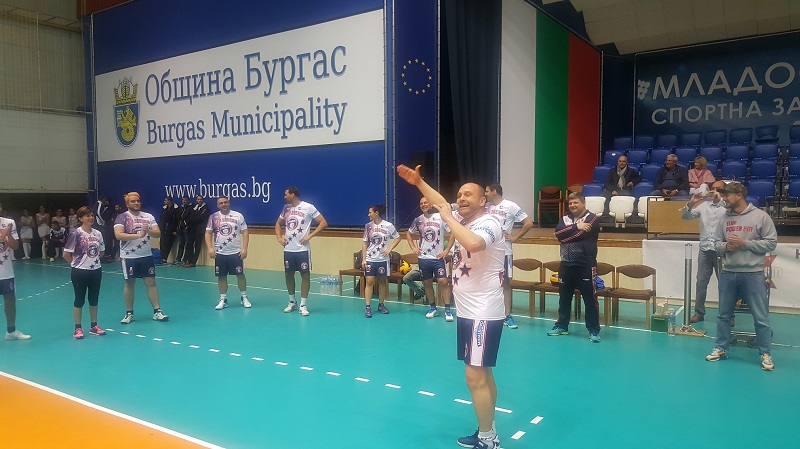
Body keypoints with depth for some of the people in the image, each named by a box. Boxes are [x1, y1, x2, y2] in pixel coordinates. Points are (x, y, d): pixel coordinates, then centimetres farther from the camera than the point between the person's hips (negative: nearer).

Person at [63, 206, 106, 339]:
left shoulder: (97, 233, 4)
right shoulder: (76, 234, -11)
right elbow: (66, 254, -9)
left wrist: (93, 260, 6)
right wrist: (76, 263, 1)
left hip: (96, 271, 5)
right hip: (80, 272, -5)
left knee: (94, 299, 12)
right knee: (79, 300, 4)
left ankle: (94, 326, 24)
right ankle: (78, 328, 14)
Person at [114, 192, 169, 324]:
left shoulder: (148, 217, 6)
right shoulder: (122, 217, -4)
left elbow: (158, 233, 0)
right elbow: (118, 235, -18)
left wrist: (148, 231, -21)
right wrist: (138, 235, -25)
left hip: (146, 255, 3)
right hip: (129, 257, -3)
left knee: (151, 282, 3)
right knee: (129, 284, 6)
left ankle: (157, 311, 7)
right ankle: (129, 313, 18)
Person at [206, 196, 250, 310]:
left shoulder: (238, 216, -2)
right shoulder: (213, 217, 3)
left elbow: (245, 232, -2)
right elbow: (208, 233, 5)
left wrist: (244, 248, -10)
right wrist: (210, 248, -9)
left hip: (236, 252, -1)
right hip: (220, 253, 2)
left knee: (240, 275, 3)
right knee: (221, 276, 6)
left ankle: (244, 298, 17)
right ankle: (223, 300, 17)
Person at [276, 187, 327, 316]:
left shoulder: (308, 207, -8)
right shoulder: (286, 208, 9)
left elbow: (324, 223, -9)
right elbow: (278, 224, 24)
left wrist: (309, 236, -13)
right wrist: (279, 237, 7)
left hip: (302, 249, -5)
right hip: (288, 249, 5)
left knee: (305, 275, 0)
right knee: (288, 275, 11)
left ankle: (303, 305, 8)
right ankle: (292, 302, 26)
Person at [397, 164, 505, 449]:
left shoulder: (489, 223, -16)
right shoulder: (464, 221, 9)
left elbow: (473, 243, -38)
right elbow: (441, 203, 24)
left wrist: (448, 219, -25)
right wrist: (418, 182, 16)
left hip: (484, 314, -9)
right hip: (469, 312, 10)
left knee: (475, 376, -7)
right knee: (483, 374, 16)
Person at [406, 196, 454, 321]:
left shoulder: (440, 218, -7)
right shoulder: (418, 220, 4)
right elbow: (409, 234, 19)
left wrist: (447, 250, -9)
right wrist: (413, 247, 7)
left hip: (438, 257, -4)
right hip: (423, 258, 4)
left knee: (443, 281, -10)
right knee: (427, 283, 8)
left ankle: (447, 310, -2)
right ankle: (433, 308, 22)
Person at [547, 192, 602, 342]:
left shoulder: (591, 219, -5)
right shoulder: (564, 218, 11)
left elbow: (582, 235, -20)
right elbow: (558, 234, -8)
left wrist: (566, 236, -8)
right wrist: (576, 227, -16)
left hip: (586, 266, -5)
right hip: (566, 265, 5)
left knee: (590, 299, -1)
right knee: (564, 297, 14)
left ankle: (594, 330, 9)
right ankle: (562, 325, 27)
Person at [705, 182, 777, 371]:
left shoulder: (760, 216, -4)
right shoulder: (725, 218, 7)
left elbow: (771, 243, -6)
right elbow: (716, 243, 11)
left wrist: (745, 244, -14)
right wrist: (726, 246, -11)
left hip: (753, 274, -4)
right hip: (728, 274, 4)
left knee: (761, 317, 3)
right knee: (724, 314, 13)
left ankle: (765, 354, 15)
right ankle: (721, 348, 24)